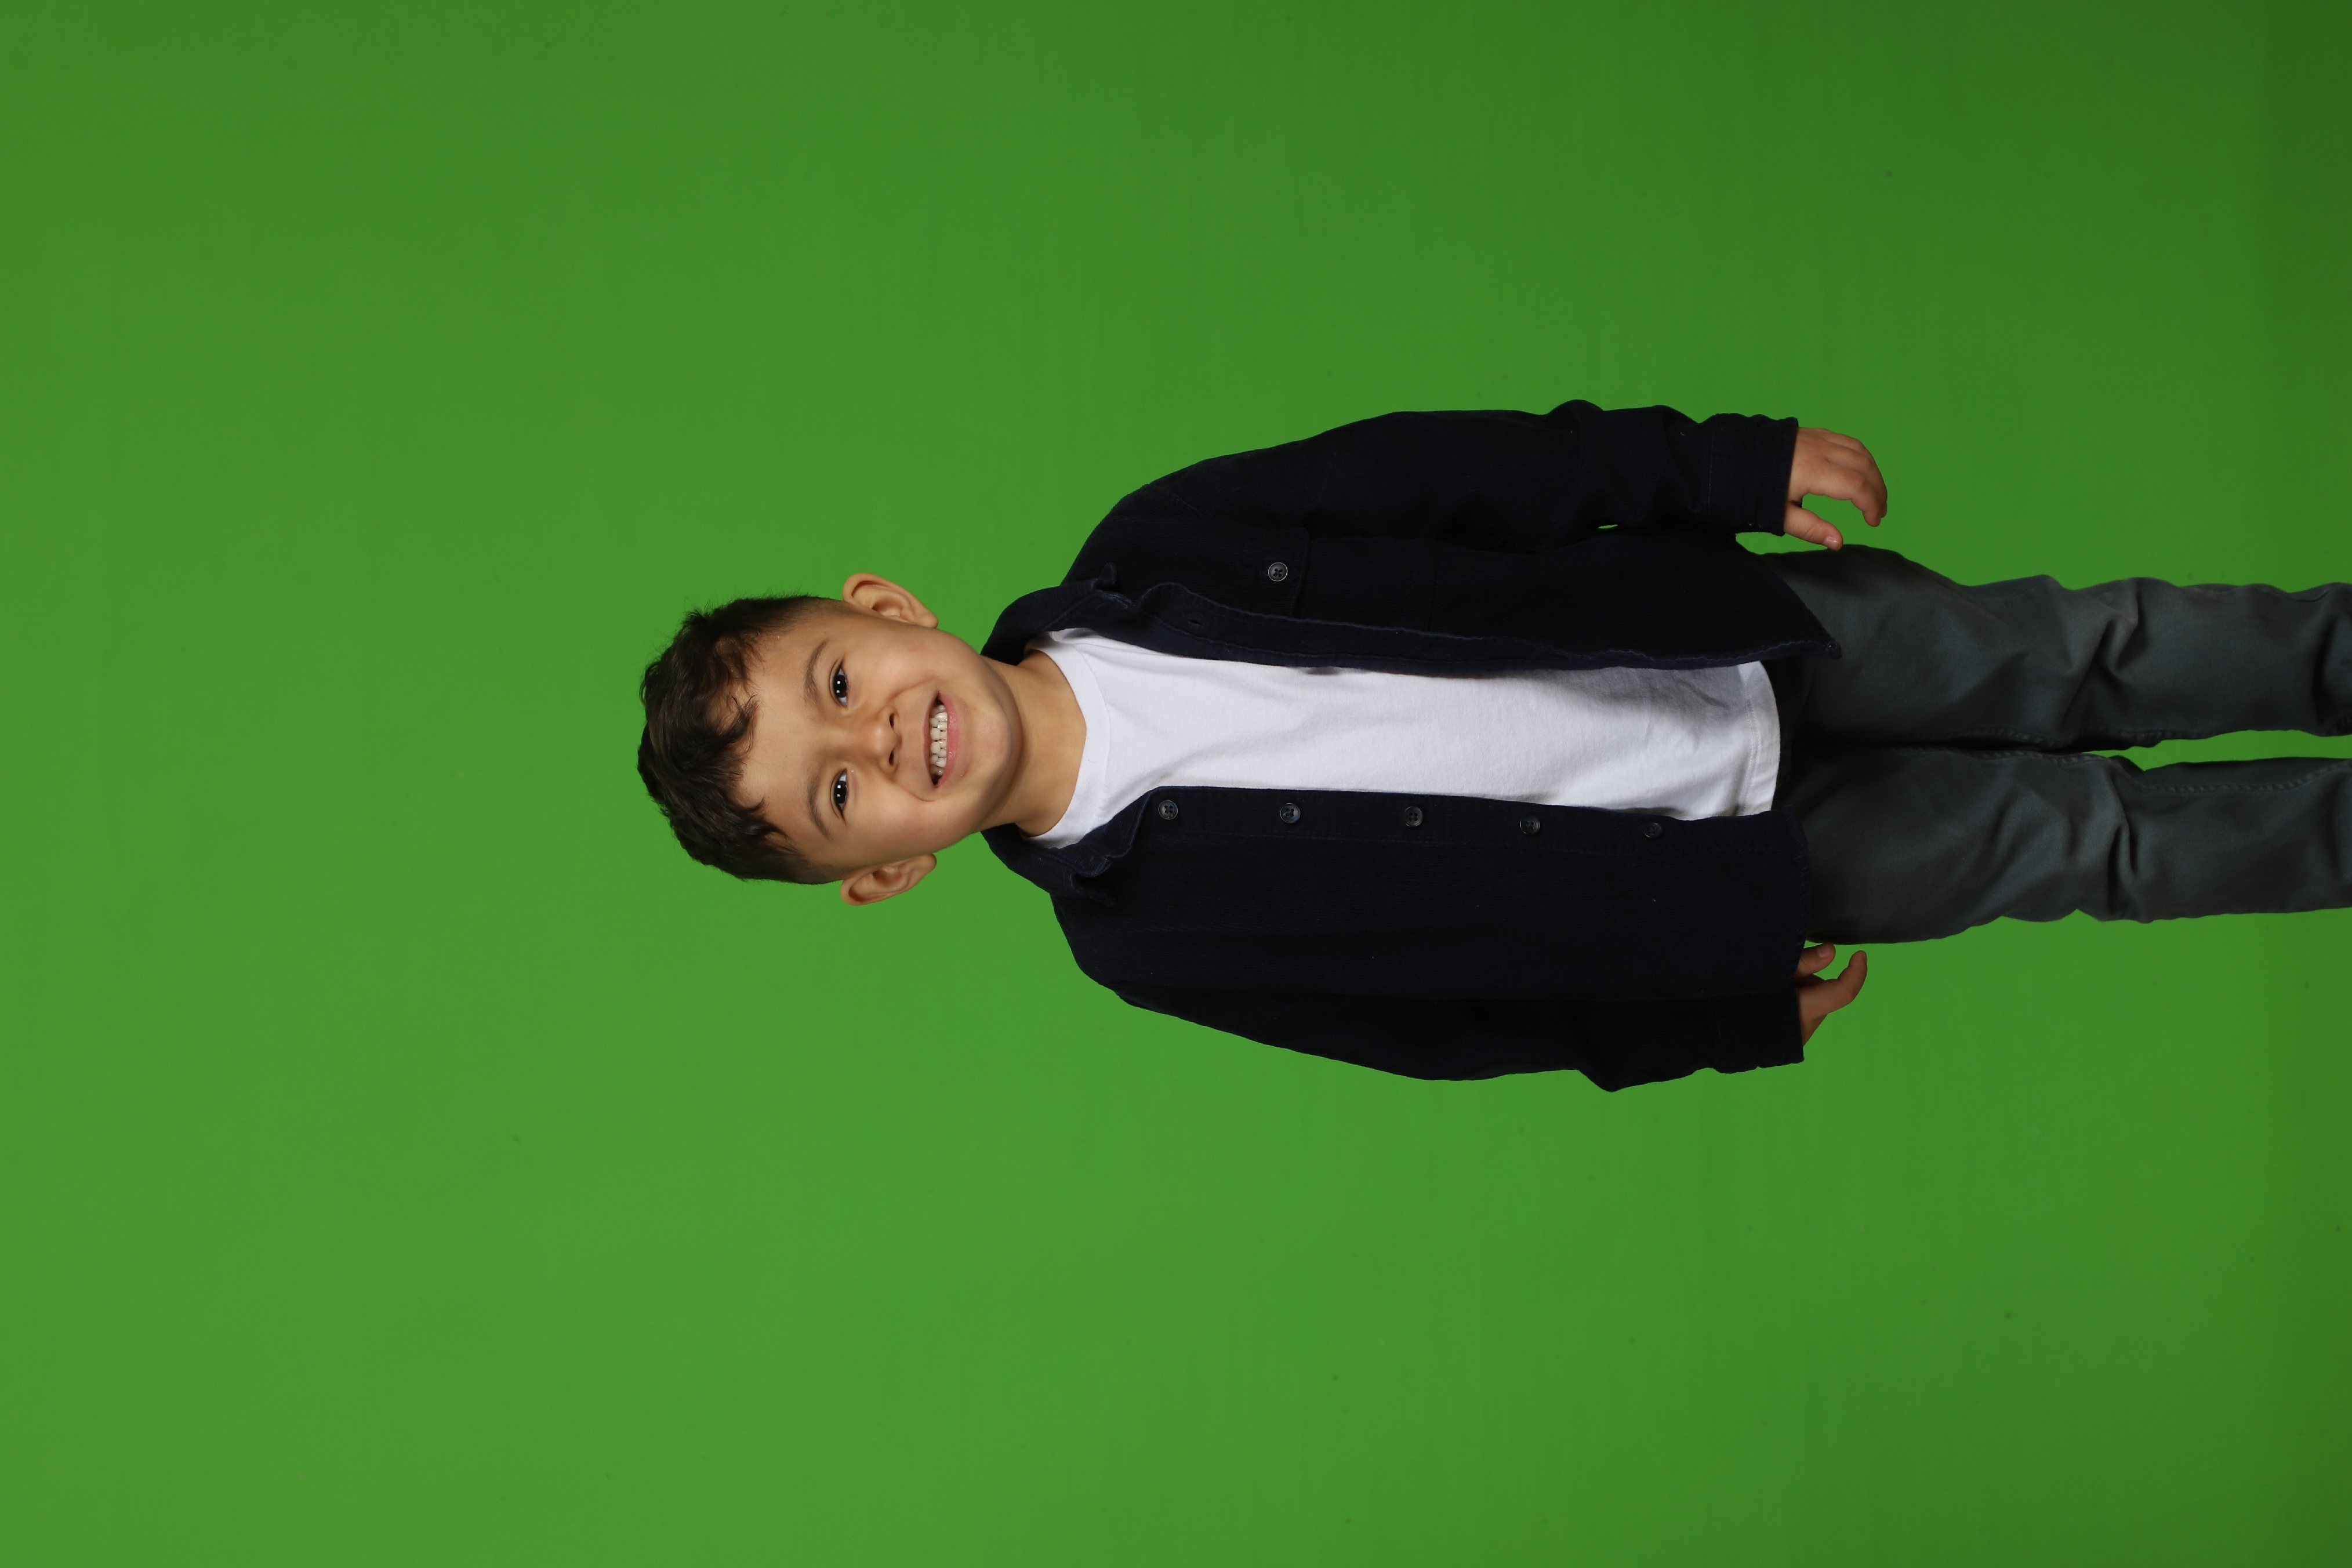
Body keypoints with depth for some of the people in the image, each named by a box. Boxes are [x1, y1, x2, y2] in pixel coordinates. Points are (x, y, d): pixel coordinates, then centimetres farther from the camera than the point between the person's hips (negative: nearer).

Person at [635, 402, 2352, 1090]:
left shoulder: (1145, 561, -16)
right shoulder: (1143, 929, -19)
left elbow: (1449, 475, -9)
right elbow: (1452, 1008, -10)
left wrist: (1726, 461, -10)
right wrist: (1719, 1006, -10)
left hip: (1760, 629, 2)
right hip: (1725, 850, -2)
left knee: (2091, 657, 5)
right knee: (2089, 841, 2)